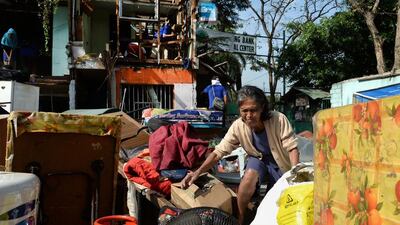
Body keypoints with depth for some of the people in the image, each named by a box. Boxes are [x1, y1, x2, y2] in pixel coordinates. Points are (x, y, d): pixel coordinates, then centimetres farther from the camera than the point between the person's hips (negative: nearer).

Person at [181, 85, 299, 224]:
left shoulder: (279, 120, -30)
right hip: (258, 160, 1)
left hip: (281, 165, 0)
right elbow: (219, 152, -19)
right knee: (250, 175, -30)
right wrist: (198, 172, -32)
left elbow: (292, 148, -24)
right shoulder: (238, 127, -22)